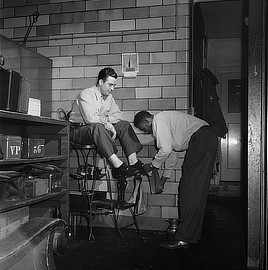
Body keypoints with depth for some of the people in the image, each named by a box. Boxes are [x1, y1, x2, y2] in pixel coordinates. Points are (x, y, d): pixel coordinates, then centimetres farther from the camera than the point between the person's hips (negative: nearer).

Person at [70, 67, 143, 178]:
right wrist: (107, 124, -23)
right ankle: (118, 165, -45)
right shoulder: (86, 94, -15)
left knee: (124, 125, -9)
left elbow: (118, 114, 8)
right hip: (78, 131, -8)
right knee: (97, 127, -39)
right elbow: (91, 118, -29)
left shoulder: (108, 96, 10)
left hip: (100, 129, 8)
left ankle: (133, 162, -22)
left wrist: (107, 120, -12)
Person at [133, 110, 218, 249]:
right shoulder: (165, 119, 25)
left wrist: (152, 165, 1)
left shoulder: (159, 120, -6)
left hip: (201, 139, -10)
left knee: (191, 189, -11)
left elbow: (166, 150, -14)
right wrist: (165, 175, 31)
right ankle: (191, 235, 12)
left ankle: (184, 238, -10)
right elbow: (172, 151, 29)